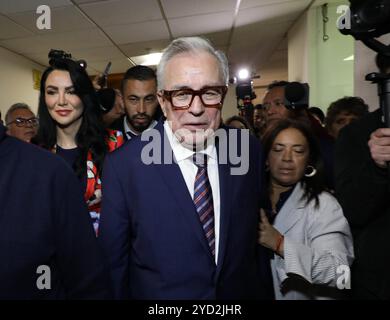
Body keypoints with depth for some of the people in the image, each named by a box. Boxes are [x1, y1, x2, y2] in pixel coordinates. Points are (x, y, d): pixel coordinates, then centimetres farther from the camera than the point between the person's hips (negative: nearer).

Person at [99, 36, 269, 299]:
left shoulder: (250, 149, -11)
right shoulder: (123, 166, -21)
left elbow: (257, 234, -1)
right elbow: (113, 263, -13)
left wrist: (263, 291, 0)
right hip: (159, 293, -2)